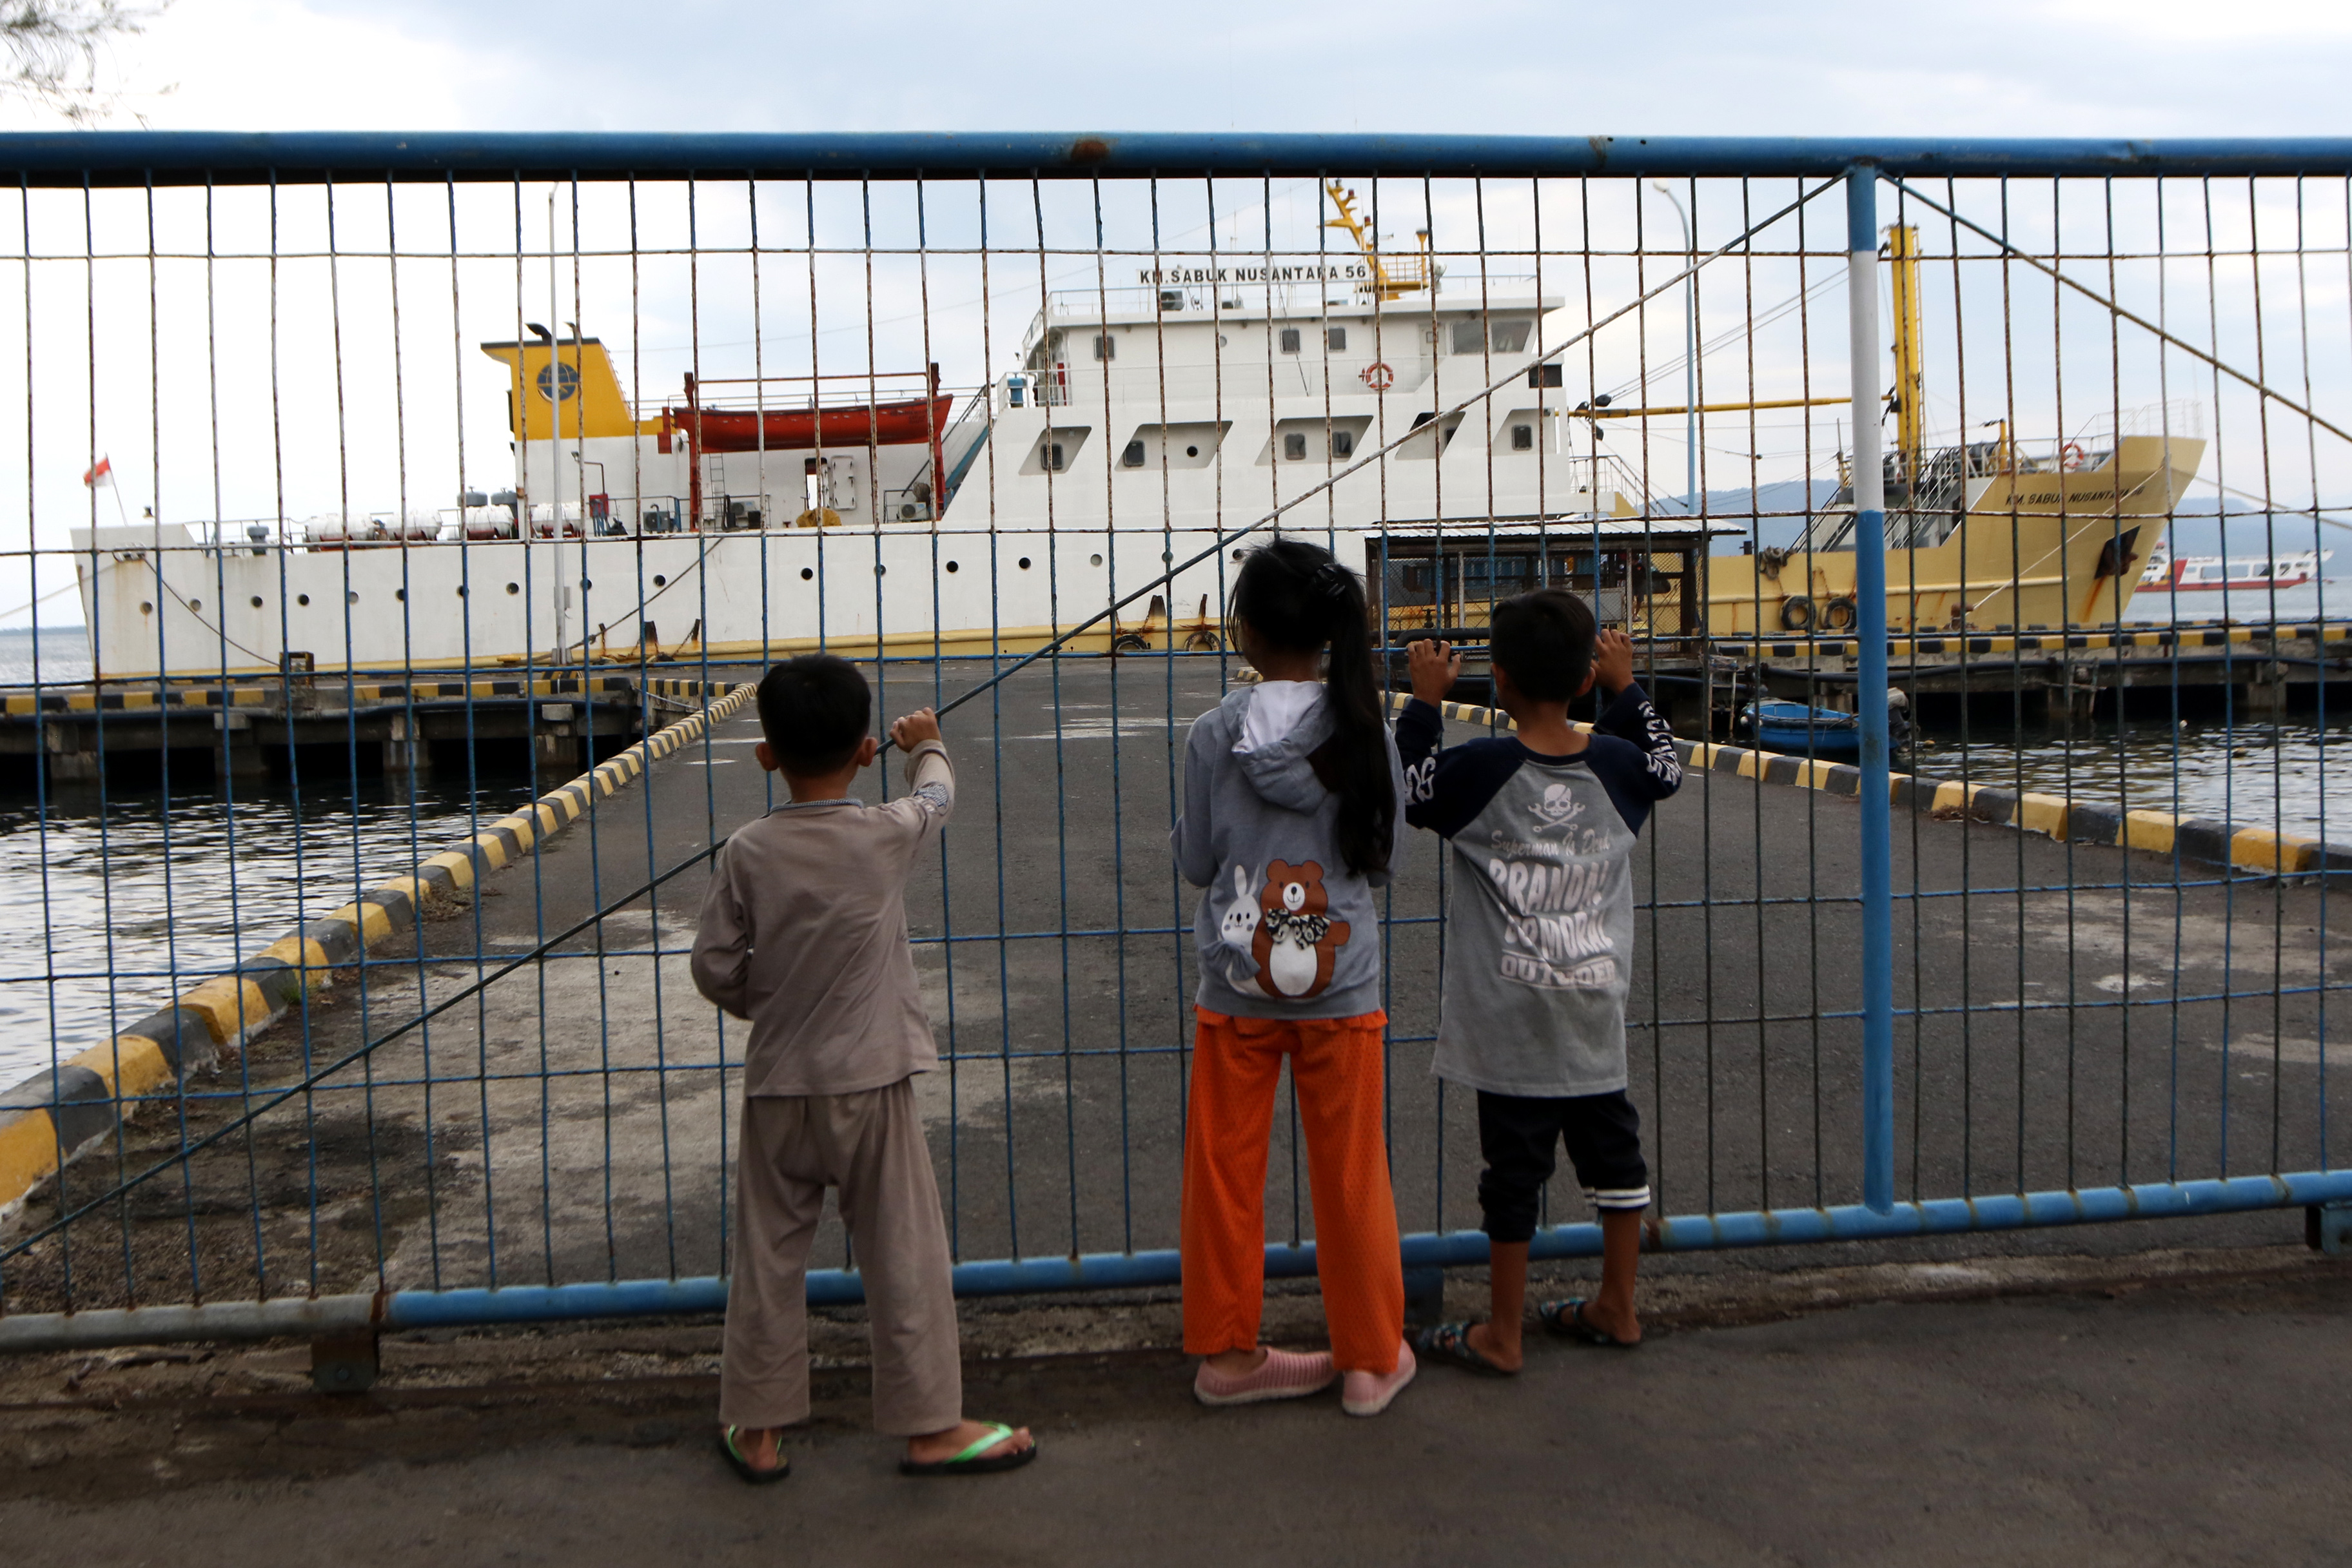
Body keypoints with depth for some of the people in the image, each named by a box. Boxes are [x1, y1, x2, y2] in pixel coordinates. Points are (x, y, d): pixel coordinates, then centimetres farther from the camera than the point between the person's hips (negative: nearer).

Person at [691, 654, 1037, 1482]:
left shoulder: (746, 853, -7)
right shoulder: (888, 834, -10)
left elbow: (715, 968, -3)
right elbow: (937, 794, 12)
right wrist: (926, 742, 34)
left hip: (777, 1085, 2)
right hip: (869, 1080, -2)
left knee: (769, 1256, 12)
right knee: (903, 1252, 7)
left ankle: (755, 1427, 23)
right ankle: (930, 1423, 16)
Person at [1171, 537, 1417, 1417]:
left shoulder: (1215, 735, -9)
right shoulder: (1367, 733, -7)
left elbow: (1195, 862, 0)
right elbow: (1387, 857, 1)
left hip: (1235, 991, 0)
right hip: (1341, 989, 1)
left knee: (1224, 1174, 12)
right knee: (1351, 1177, 12)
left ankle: (1226, 1352, 24)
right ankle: (1370, 1359, 24)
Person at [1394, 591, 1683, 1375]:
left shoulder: (1482, 769, -15)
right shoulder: (1615, 763, -3)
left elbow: (1410, 789, 1)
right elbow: (1664, 767, 20)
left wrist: (1425, 702, 7)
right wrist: (1626, 686, 24)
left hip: (1511, 1014, -4)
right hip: (1596, 1011, 4)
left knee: (1515, 1164, 3)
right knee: (1611, 1146, 17)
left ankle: (1501, 1335, 13)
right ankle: (1616, 1309, 30)